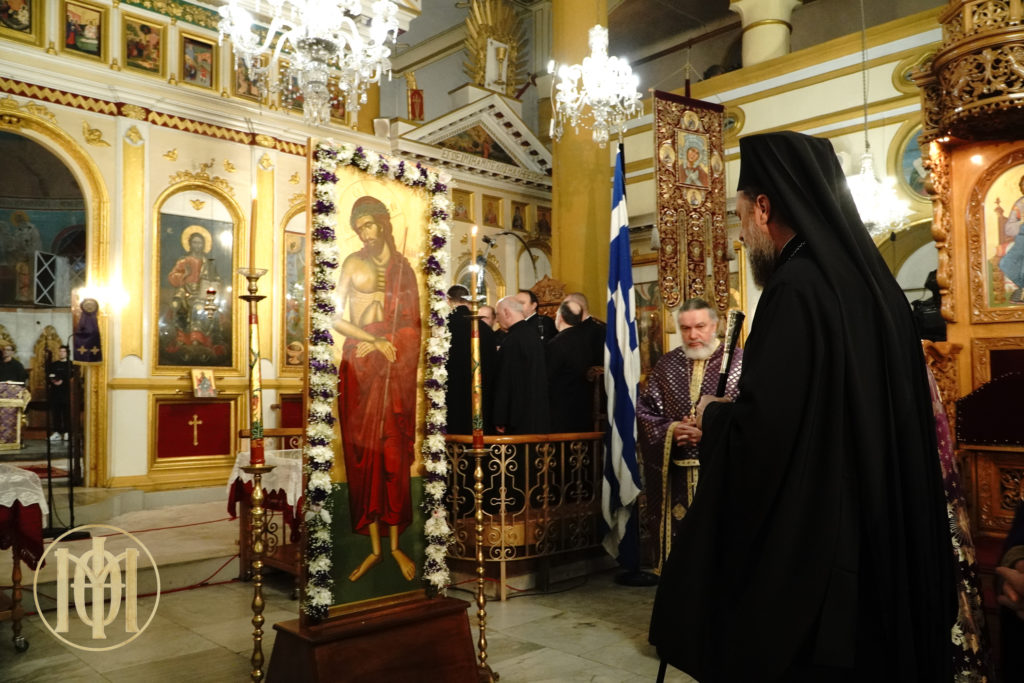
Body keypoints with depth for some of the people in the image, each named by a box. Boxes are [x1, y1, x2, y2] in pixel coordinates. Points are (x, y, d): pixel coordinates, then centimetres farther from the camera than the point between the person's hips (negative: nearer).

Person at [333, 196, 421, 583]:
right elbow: (337, 319, -4)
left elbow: (412, 325, 7)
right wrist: (376, 341, -10)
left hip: (394, 367, 2)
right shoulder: (354, 263, 2)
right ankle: (374, 548, 10)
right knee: (363, 452, 1)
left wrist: (386, 344, -8)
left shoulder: (403, 266, 10)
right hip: (360, 365, -2)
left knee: (393, 453, 2)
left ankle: (396, 545, 13)